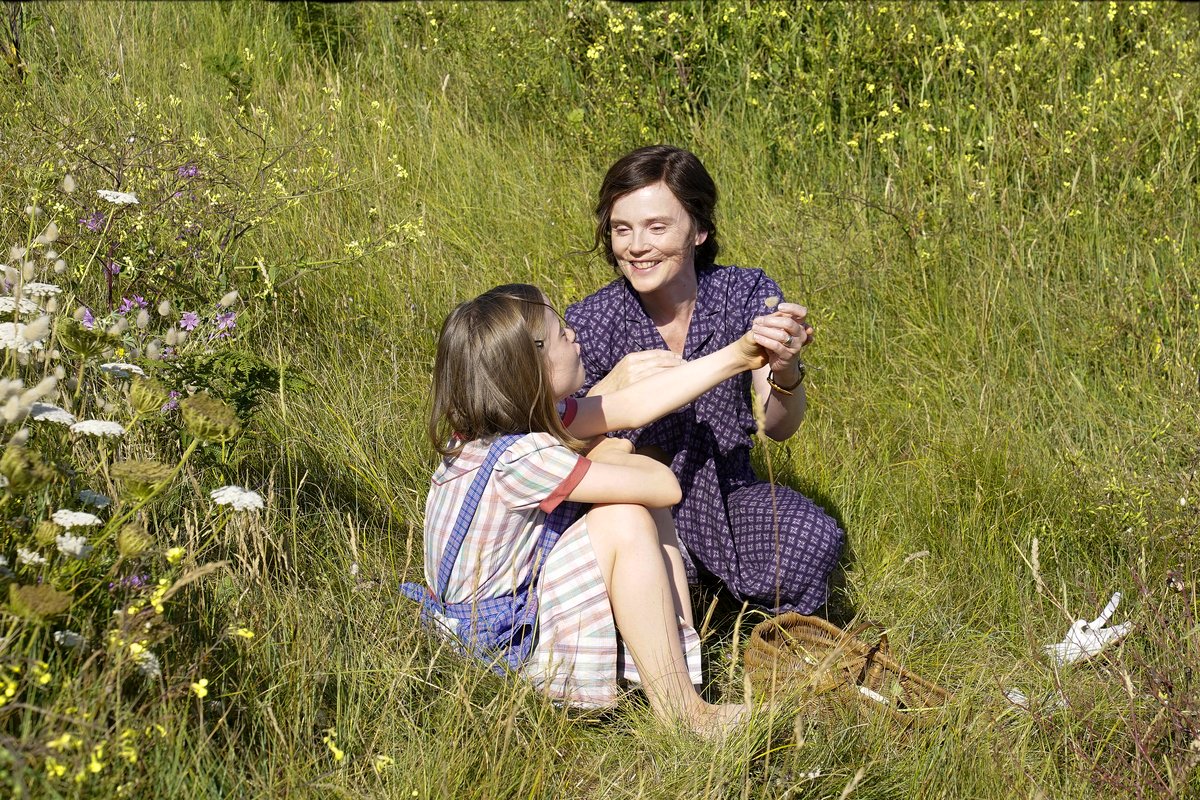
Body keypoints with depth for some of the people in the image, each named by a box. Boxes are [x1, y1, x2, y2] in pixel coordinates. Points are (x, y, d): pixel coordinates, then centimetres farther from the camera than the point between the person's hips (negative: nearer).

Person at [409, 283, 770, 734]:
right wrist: (606, 454, -2)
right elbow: (665, 486, -24)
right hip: (505, 644, -10)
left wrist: (737, 357, 6)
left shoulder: (523, 414, -3)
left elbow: (631, 407, 7)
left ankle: (682, 659, -1)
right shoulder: (520, 457, -30)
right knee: (627, 519, -22)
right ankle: (680, 712, -15)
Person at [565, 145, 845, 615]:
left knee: (812, 539, -30)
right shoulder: (589, 324, -11)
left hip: (727, 497, 2)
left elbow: (778, 427, -15)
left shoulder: (746, 294, -7)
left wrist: (785, 371, -39)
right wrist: (609, 392, -34)